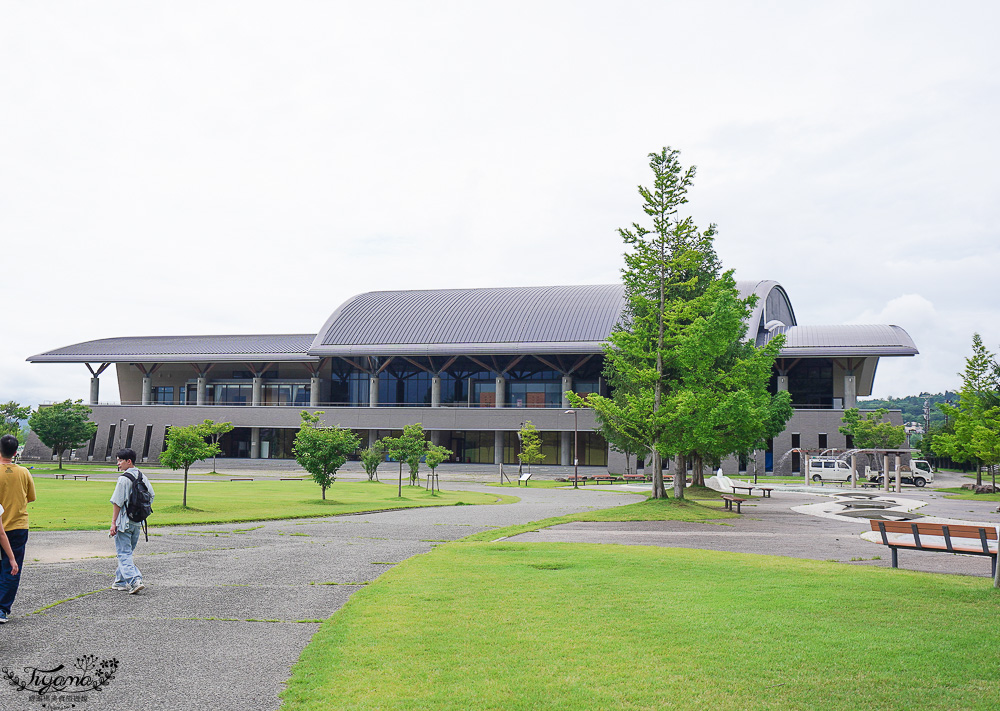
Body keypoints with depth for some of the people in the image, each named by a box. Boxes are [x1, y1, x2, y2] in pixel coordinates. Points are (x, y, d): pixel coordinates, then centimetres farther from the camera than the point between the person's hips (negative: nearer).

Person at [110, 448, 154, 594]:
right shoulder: (142, 477, 7)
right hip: (138, 522, 7)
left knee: (124, 553, -3)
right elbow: (151, 495, 13)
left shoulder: (123, 479, -15)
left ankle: (135, 580, -15)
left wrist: (113, 523, -12)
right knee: (128, 552, 18)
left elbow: (117, 502, -15)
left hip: (124, 521, -7)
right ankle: (121, 581, 25)